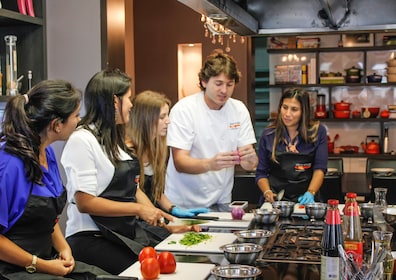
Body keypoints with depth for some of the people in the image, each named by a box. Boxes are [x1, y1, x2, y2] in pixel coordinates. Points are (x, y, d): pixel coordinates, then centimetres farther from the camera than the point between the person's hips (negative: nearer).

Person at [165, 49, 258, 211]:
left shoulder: (239, 110, 2)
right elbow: (179, 163, -15)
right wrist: (210, 164, -33)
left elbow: (248, 165, 1)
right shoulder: (184, 109, -9)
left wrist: (250, 159, -22)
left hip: (221, 202, 3)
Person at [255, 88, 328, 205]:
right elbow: (261, 173, 10)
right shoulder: (268, 134, 5)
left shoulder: (318, 132, 3)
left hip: (305, 200, 0)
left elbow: (320, 168, -1)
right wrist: (267, 192, -8)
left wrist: (310, 193, -17)